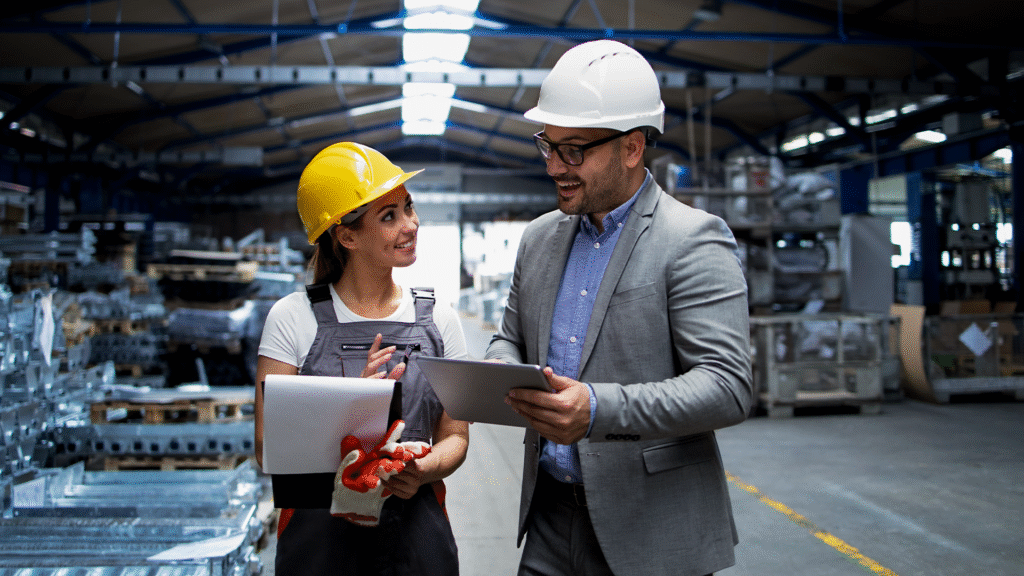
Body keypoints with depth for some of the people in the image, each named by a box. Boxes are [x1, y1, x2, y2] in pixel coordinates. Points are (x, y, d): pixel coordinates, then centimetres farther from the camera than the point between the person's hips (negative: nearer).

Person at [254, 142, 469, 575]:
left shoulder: (438, 320, 1)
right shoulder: (293, 318, -6)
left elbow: (454, 435, 5)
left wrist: (422, 471, -16)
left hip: (416, 530, 2)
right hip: (318, 533, -2)